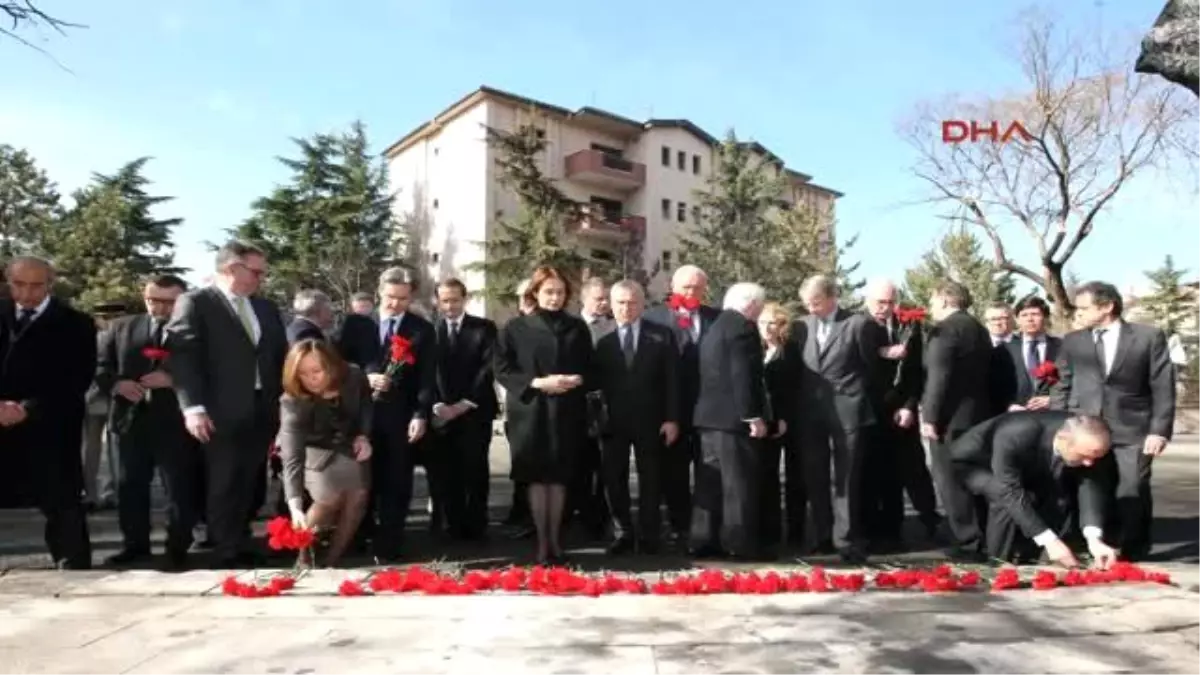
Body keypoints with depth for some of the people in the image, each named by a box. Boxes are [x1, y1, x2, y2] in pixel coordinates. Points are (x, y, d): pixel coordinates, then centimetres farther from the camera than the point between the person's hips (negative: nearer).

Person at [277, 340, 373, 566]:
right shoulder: (292, 402, -33)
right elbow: (292, 458, -42)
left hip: (346, 446, 4)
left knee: (358, 497, -14)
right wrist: (295, 507, -53)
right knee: (330, 497, -26)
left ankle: (331, 562, 3)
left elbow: (366, 404, 2)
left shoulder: (354, 378, -23)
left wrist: (364, 436, -14)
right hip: (312, 449, -3)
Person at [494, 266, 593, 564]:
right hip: (531, 411, -2)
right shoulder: (516, 327, 1)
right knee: (537, 477, 1)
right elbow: (502, 369, -4)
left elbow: (590, 368, 11)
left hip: (567, 413, 2)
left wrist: (578, 380, -11)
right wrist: (536, 383, -16)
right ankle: (542, 542, 10)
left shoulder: (577, 327, 8)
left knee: (559, 477, 6)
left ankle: (555, 541, 17)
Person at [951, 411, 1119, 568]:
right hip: (974, 462, -6)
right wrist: (1049, 540, -43)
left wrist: (1094, 538, -37)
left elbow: (1090, 484, -23)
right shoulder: (1014, 437, -41)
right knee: (1006, 501, -32)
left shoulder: (1086, 445, -24)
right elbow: (1011, 492, -40)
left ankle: (1026, 558, 0)